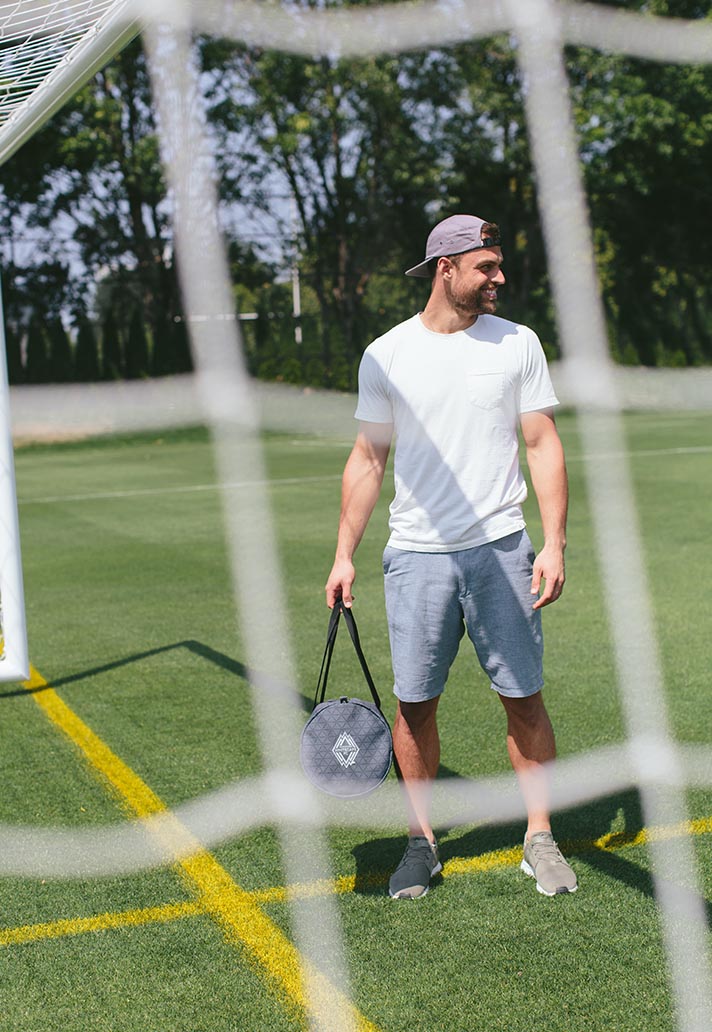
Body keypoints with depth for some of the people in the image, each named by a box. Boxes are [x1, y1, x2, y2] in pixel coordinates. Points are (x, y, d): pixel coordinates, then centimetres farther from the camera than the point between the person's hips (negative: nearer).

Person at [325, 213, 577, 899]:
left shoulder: (518, 343, 4)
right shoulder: (385, 355, 3)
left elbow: (544, 446, 3)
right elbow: (367, 460, 8)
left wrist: (554, 543, -6)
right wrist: (344, 555, 4)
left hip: (500, 550, 0)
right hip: (415, 554, 0)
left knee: (524, 697, 3)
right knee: (414, 703, 3)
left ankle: (539, 839, 17)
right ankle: (421, 842, 19)